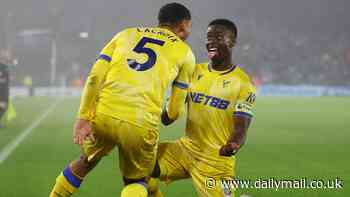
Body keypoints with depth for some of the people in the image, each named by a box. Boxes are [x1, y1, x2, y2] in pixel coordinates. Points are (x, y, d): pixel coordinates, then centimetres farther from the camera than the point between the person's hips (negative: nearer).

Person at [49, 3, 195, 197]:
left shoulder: (127, 34, 20)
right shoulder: (185, 52, 14)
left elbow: (95, 77, 6)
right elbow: (175, 110, 16)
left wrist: (83, 117, 3)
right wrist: (168, 118, 39)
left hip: (103, 114, 2)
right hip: (140, 123, -2)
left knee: (86, 161, 30)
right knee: (136, 181, 21)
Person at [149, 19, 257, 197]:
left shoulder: (243, 83, -8)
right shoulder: (195, 72, 8)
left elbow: (241, 128, -14)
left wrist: (233, 146, -37)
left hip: (217, 159, -4)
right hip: (186, 148, 4)